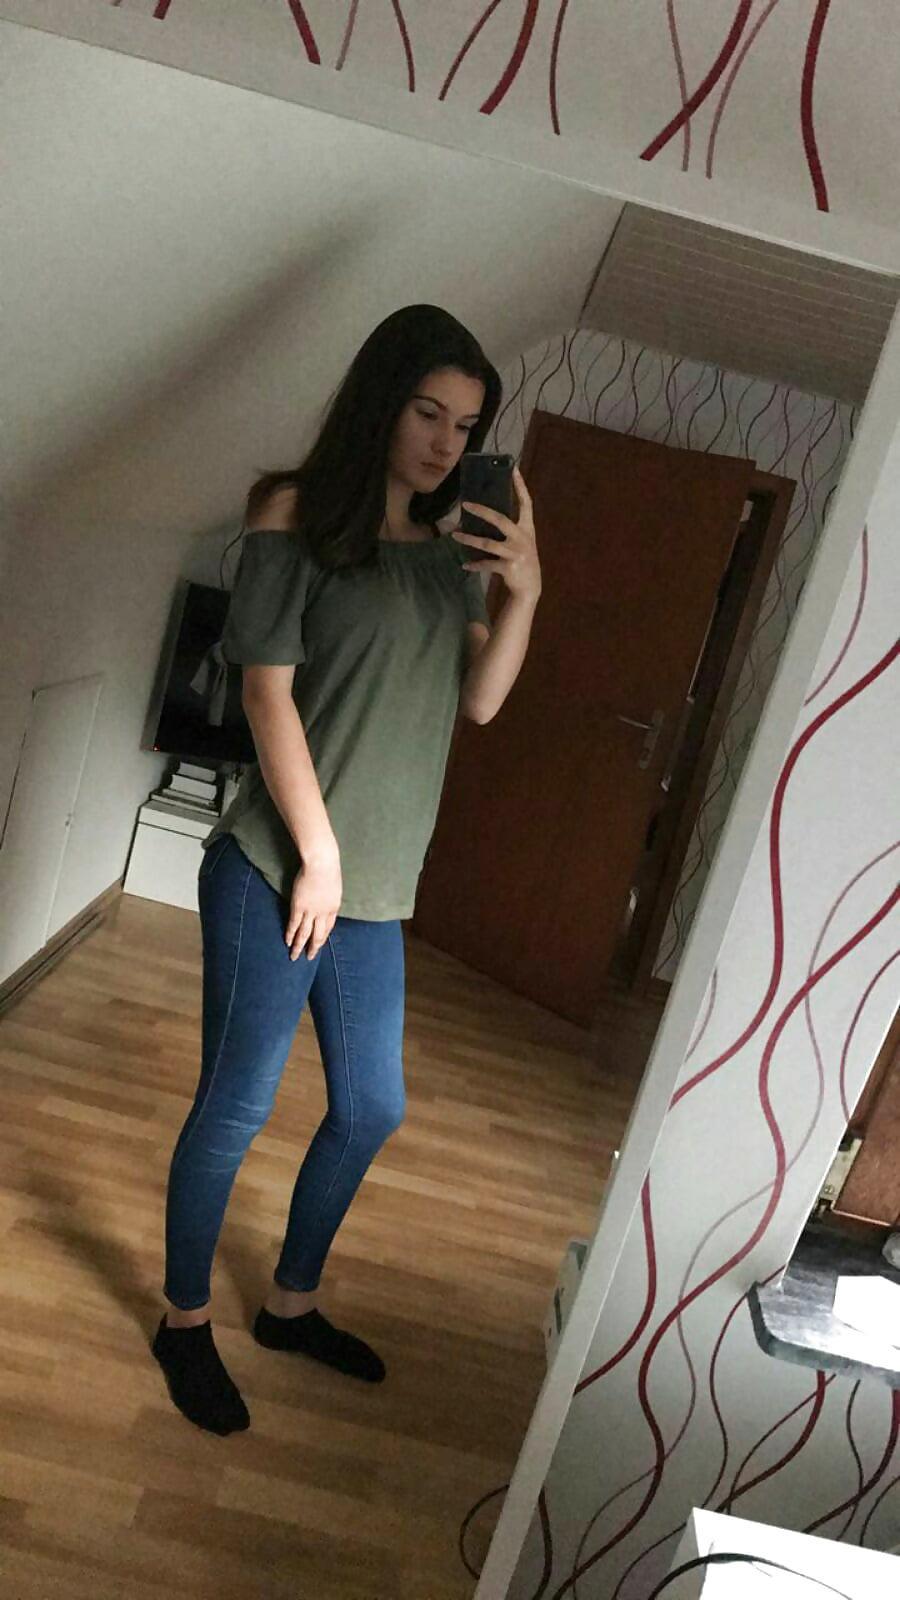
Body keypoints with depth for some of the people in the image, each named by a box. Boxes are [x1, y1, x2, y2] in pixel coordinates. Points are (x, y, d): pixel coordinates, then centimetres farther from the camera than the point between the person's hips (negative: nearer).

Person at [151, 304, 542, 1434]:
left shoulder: (447, 552, 12)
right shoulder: (299, 514, -5)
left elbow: (478, 701, 8)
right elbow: (268, 690, -12)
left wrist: (521, 592, -7)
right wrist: (317, 854, -14)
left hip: (376, 892, 7)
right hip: (276, 873, -7)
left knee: (370, 1109, 16)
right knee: (235, 1108, 6)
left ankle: (291, 1304, 39)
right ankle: (185, 1321, 31)